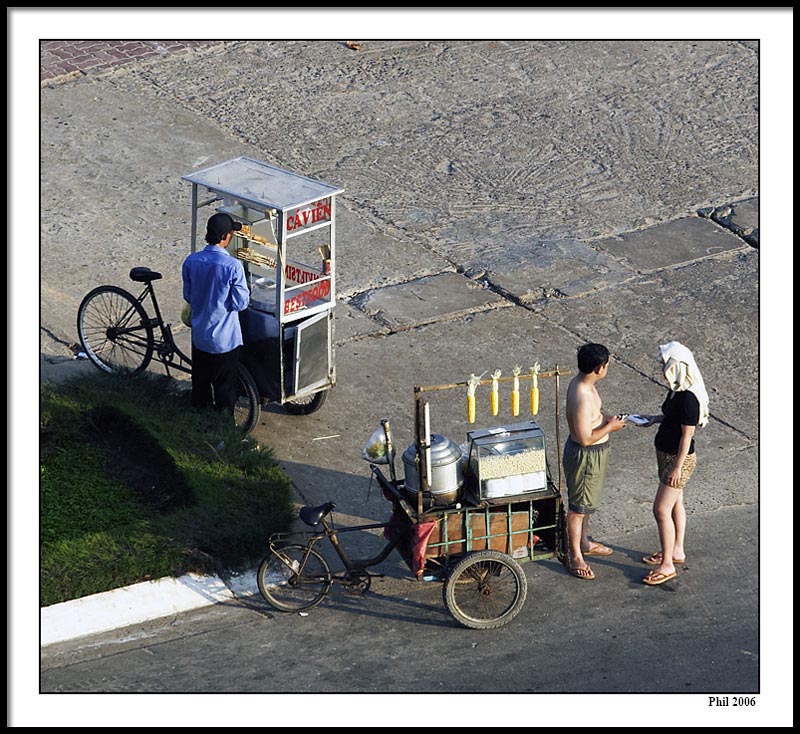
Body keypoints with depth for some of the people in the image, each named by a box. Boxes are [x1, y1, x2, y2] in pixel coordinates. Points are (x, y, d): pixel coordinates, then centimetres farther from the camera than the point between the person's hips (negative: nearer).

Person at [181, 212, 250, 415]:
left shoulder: (191, 261, -6)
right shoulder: (233, 266, -21)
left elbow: (188, 296, 4)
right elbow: (241, 303, -16)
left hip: (199, 335, 5)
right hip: (225, 338, -5)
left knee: (200, 385, 19)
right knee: (225, 388, 9)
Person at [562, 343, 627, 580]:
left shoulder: (582, 383, -3)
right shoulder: (582, 397, -34)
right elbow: (585, 438, -29)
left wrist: (604, 418, 3)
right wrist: (610, 427, -17)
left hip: (594, 453, 10)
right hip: (586, 455, -10)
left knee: (586, 502, 26)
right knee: (578, 506, 7)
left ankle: (584, 543, 44)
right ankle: (575, 557, 21)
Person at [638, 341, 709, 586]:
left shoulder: (688, 397, -28)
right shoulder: (676, 390, 1)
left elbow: (687, 434, -24)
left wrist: (677, 467, -21)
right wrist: (656, 419, 5)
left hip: (679, 459, -10)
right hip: (666, 454, 10)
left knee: (661, 509, -6)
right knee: (675, 502, 22)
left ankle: (667, 565, 3)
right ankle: (676, 550, 38)